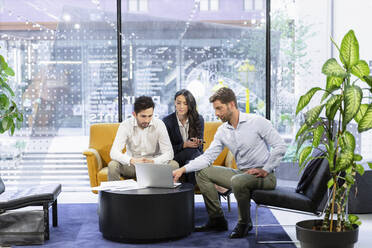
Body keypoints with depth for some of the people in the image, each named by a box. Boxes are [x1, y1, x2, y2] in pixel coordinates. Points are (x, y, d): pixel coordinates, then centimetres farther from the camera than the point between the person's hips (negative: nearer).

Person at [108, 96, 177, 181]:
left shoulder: (159, 124, -12)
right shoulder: (125, 125, -13)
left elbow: (168, 153, -15)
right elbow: (114, 152, -21)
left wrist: (153, 161, -35)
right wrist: (132, 160, -40)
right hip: (132, 164, 0)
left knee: (173, 165, -26)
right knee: (112, 165, -28)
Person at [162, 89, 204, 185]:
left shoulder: (198, 119, 0)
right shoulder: (167, 121, -5)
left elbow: (200, 146, 4)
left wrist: (197, 143, -21)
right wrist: (185, 145, -21)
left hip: (195, 155, 2)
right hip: (174, 158, -2)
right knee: (192, 151, -33)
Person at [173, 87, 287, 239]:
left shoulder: (257, 122, -11)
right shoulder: (222, 131, 7)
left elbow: (280, 147, -12)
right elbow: (208, 157, 3)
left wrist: (265, 170, -16)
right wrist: (183, 169, -8)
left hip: (264, 176, -7)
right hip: (241, 173, 7)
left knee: (237, 180, -38)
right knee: (202, 172, 0)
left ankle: (244, 223, -11)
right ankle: (217, 219, 4)